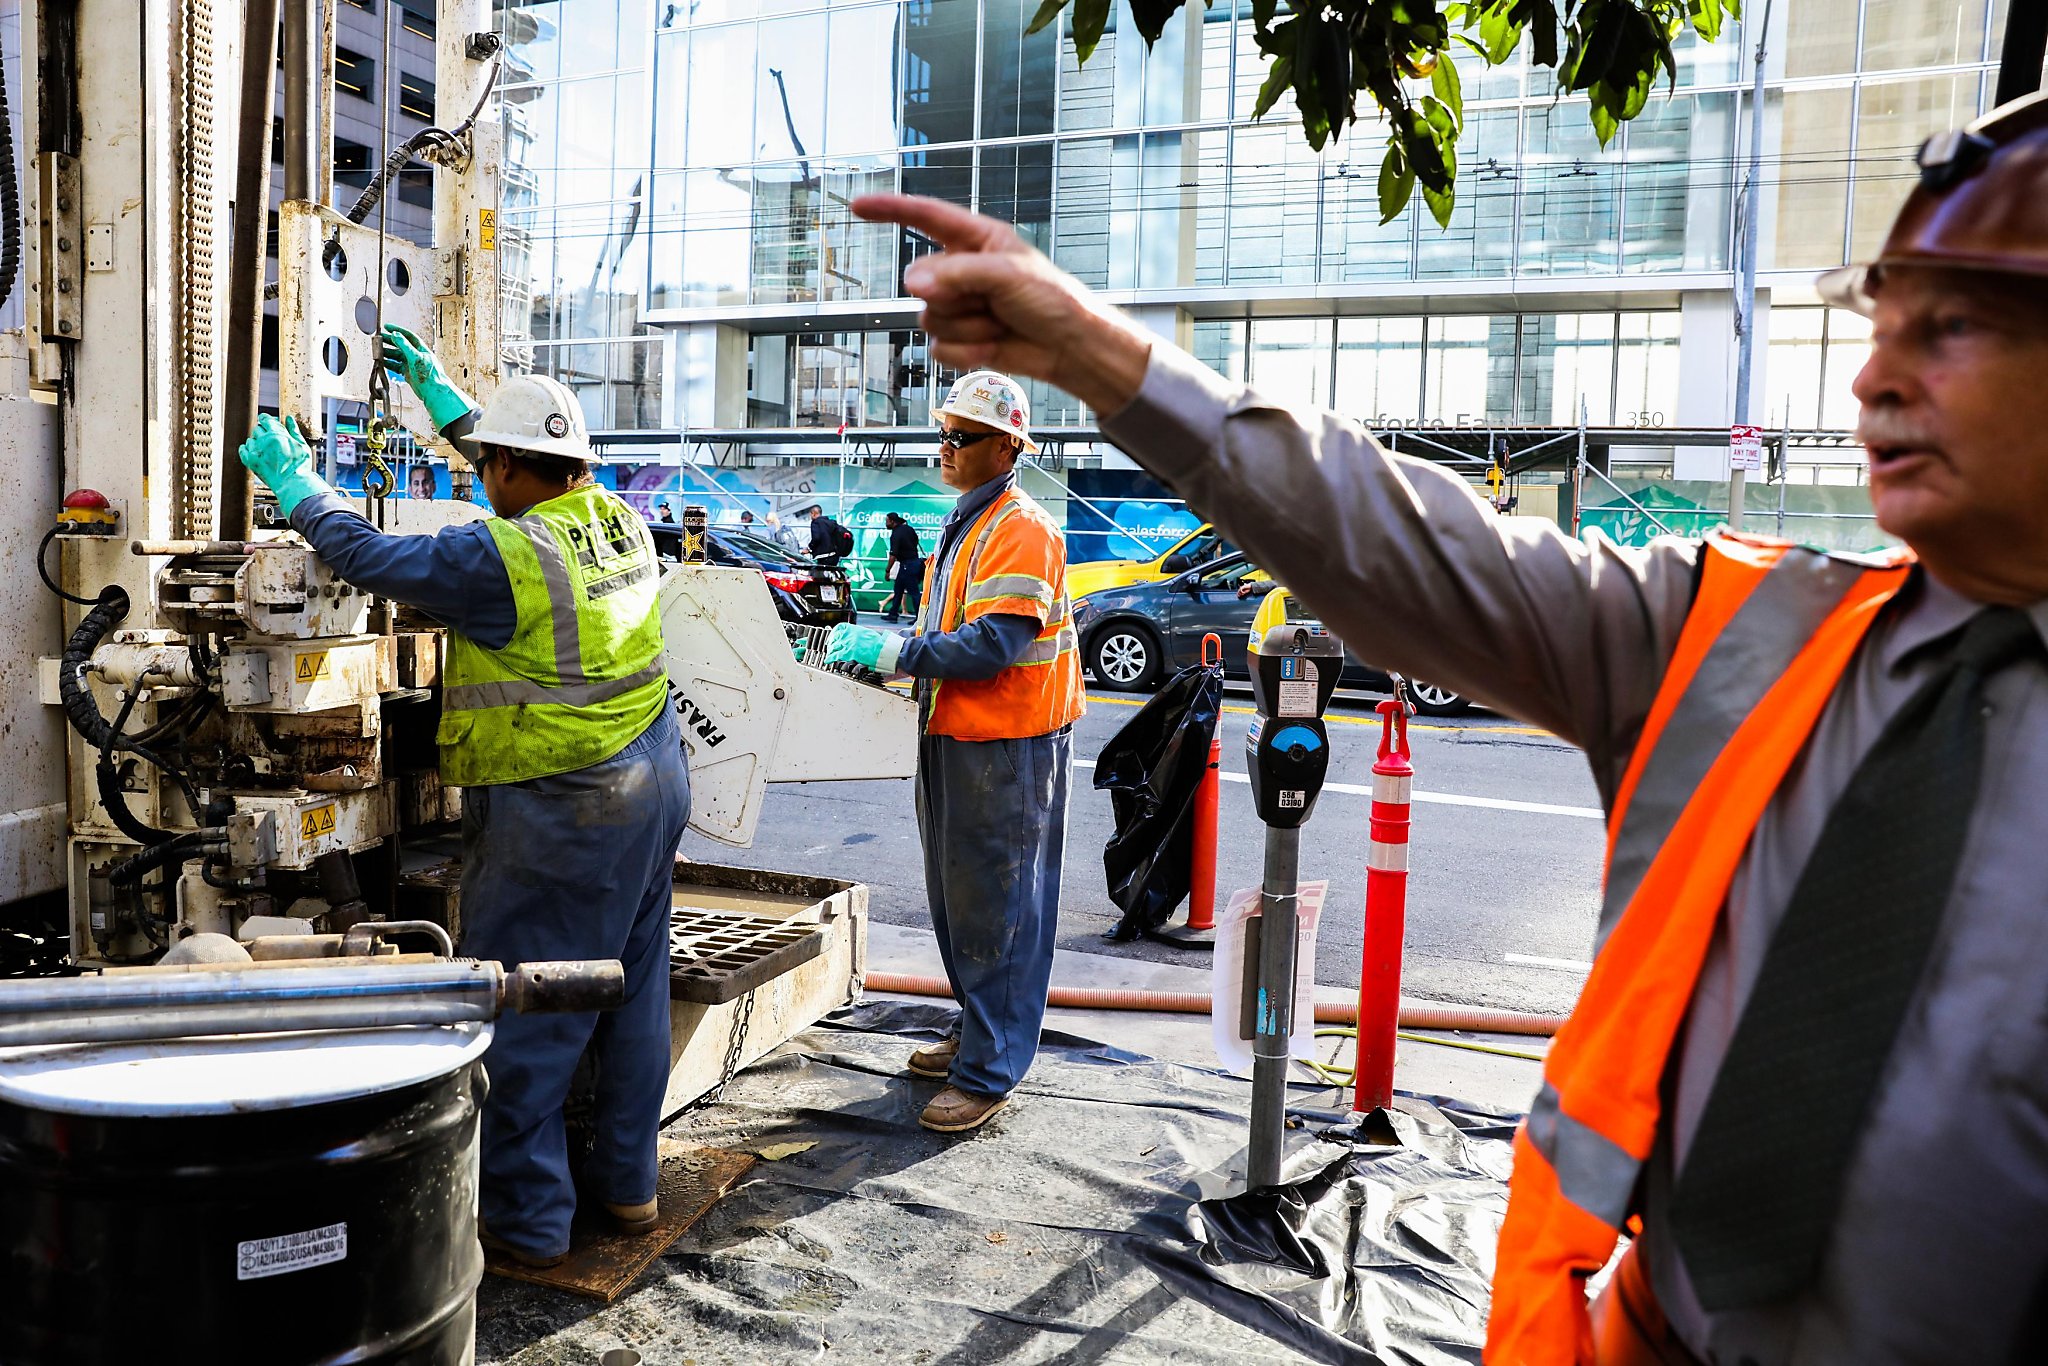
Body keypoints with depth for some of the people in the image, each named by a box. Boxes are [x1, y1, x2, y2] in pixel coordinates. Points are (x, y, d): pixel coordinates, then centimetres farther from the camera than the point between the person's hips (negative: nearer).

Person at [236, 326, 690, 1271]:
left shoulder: (502, 557, -19)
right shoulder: (618, 521, 4)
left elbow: (366, 556, -10)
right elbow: (541, 480, 22)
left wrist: (292, 478, 8)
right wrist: (434, 388, 30)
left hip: (557, 813, -8)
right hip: (652, 786, 9)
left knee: (521, 1013, 4)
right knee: (632, 989, 17)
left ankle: (528, 1218, 15)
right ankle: (627, 1182, 31)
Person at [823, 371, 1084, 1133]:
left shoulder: (1022, 531, -16)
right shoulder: (963, 523, 16)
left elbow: (992, 644, -25)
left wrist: (893, 652, -22)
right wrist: (887, 655, 8)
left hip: (1008, 747, -10)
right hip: (952, 735, 10)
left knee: (996, 909, -2)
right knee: (956, 898, 18)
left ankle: (990, 1071, 8)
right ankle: (977, 1032, 33)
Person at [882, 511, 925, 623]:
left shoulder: (896, 534, -19)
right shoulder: (908, 528, 6)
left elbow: (893, 555, -22)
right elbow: (916, 542, 19)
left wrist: (887, 570, -17)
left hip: (907, 565, -9)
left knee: (914, 592, -5)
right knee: (898, 589, 15)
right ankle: (893, 614, 20)